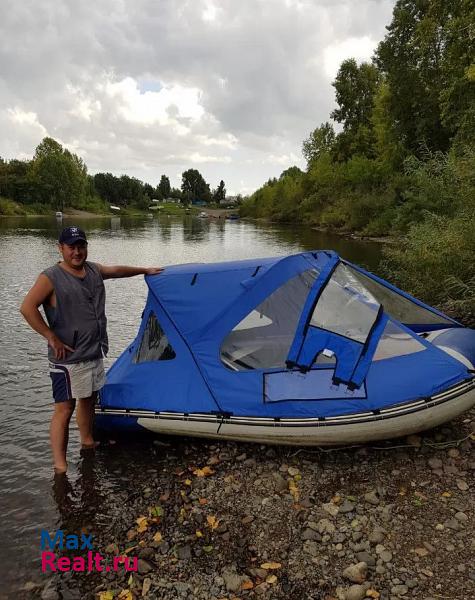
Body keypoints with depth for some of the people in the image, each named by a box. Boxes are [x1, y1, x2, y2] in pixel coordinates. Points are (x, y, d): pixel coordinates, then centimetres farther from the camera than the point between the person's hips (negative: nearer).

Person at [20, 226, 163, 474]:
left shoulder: (94, 270, 7)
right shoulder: (51, 277, -14)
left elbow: (118, 270, 26)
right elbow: (27, 308, -21)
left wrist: (145, 270, 37)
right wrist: (52, 338, -20)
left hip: (94, 353, 8)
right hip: (68, 358, -7)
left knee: (88, 400, 22)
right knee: (64, 409, -3)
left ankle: (87, 442, 42)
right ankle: (60, 465, 7)